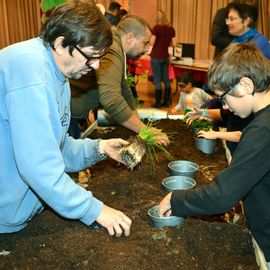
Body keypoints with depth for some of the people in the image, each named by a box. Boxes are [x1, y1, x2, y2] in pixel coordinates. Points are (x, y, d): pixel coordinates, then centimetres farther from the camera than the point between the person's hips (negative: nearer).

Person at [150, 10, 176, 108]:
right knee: (166, 79, 11)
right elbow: (173, 44, 5)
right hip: (166, 56, 5)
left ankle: (158, 103, 1)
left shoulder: (156, 27, -10)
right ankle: (167, 102, 16)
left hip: (156, 56, -5)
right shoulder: (171, 28, 4)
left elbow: (152, 43, -11)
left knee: (157, 80, -2)